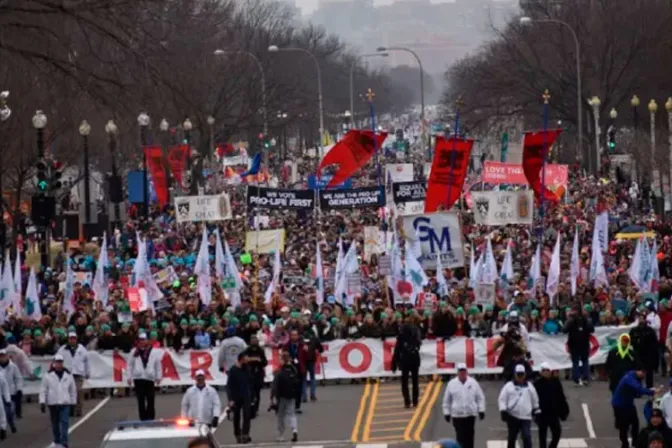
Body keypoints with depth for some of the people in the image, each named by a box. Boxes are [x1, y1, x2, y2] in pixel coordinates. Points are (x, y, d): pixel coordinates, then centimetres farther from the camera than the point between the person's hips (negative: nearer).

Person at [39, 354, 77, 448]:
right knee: (55, 423, 10)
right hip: (52, 403, 0)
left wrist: (73, 402, 12)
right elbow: (43, 390, 0)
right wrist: (42, 402, -6)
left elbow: (73, 390, 12)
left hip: (65, 403, 0)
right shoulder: (48, 376, -1)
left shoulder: (68, 375, 4)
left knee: (64, 423, -10)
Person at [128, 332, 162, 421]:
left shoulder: (153, 352, 4)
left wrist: (158, 377, 1)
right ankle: (143, 418, 8)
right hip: (138, 378, 2)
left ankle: (150, 417, 4)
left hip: (149, 378, -2)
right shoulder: (135, 352, 10)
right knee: (140, 400, 3)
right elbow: (131, 365, 11)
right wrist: (130, 377, 6)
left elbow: (158, 365, 5)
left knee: (150, 399, -1)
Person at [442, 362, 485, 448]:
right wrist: (446, 413, 6)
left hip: (470, 414, 1)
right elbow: (446, 400, 8)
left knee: (469, 436, 6)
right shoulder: (452, 383, 2)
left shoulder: (473, 382, 2)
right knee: (460, 437, -6)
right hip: (457, 415, -1)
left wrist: (481, 410, 0)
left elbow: (480, 398, 7)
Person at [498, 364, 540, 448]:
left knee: (527, 437, -13)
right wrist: (503, 411, -11)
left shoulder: (529, 386, 10)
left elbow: (535, 400, 18)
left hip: (526, 417, 0)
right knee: (511, 438, 10)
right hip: (512, 417, 0)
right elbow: (502, 399, 0)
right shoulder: (509, 386, 3)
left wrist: (536, 413, 18)